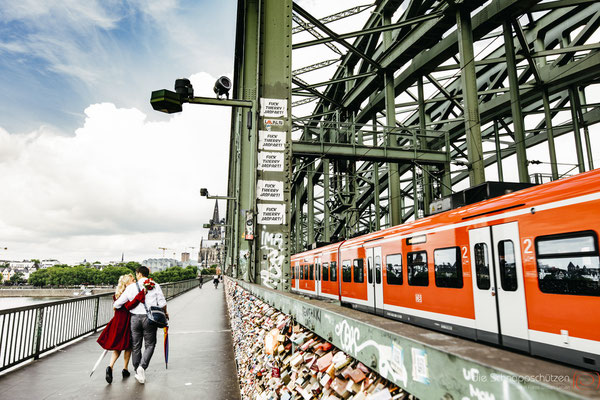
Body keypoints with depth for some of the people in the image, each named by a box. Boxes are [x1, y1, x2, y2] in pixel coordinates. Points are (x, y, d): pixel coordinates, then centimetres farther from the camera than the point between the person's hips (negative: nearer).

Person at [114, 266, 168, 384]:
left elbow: (118, 304, 5)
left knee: (136, 346, 14)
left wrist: (115, 307, 28)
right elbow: (162, 303, -5)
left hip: (135, 318, 1)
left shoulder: (131, 287, 1)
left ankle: (137, 372, 21)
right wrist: (165, 313, 13)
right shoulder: (155, 286, -1)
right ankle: (142, 367, -9)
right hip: (149, 318, -1)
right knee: (150, 345, 10)